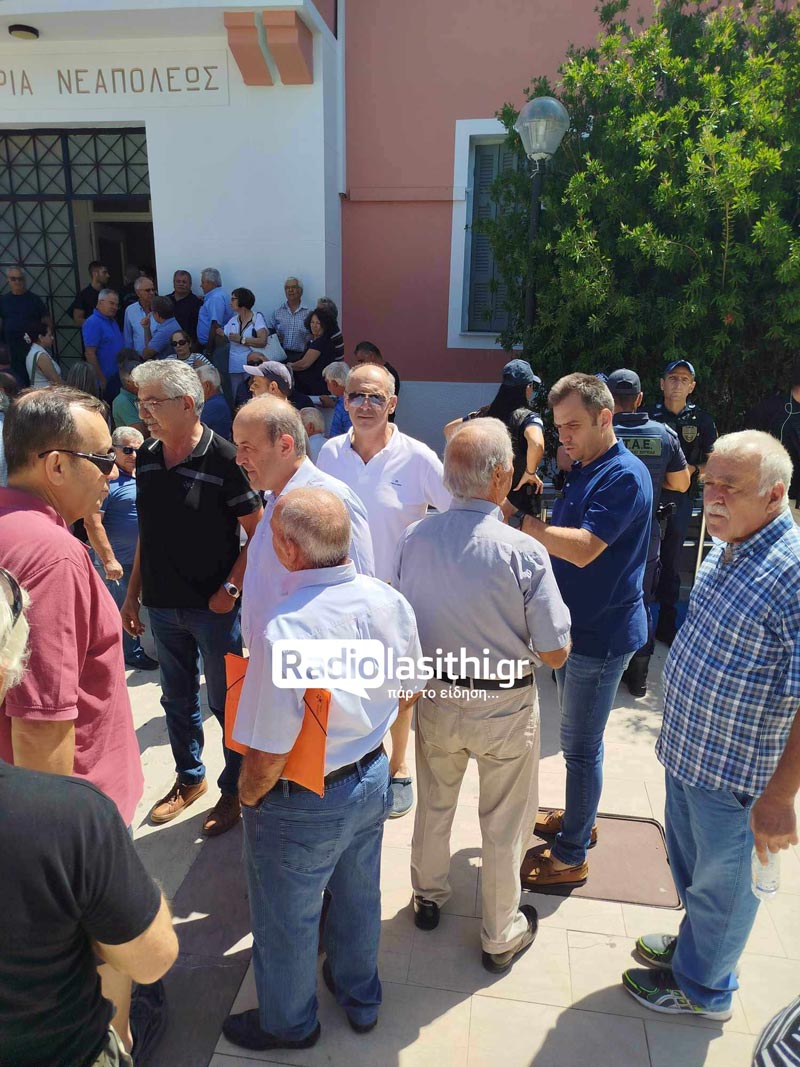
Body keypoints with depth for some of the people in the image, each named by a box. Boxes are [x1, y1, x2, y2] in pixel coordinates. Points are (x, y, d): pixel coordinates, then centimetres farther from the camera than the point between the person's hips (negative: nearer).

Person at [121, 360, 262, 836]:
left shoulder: (224, 458, -15)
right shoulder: (147, 457, 4)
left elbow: (259, 532, -12)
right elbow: (147, 534, 12)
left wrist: (230, 588, -18)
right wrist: (133, 595, 12)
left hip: (214, 606, -6)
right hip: (162, 605, 6)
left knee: (226, 703, 9)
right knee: (177, 699, 20)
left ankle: (234, 790, 28)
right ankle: (190, 778, 40)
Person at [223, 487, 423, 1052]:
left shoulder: (285, 631, -35)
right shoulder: (389, 600, -14)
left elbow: (268, 755, -29)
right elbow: (408, 687, 2)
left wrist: (247, 796, -7)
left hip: (304, 804, -6)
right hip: (372, 778, 6)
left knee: (286, 922, 22)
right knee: (359, 894, 30)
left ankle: (288, 1023, 49)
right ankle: (361, 997, 56)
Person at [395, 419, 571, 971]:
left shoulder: (413, 539, -13)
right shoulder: (525, 553, -25)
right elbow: (555, 653, -18)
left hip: (435, 697, 4)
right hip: (504, 705, -3)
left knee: (434, 804, 27)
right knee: (503, 824, 18)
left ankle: (428, 896, 50)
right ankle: (502, 936, 39)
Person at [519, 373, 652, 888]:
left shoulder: (625, 476, -20)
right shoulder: (582, 470, 11)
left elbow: (584, 548, -30)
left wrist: (523, 523, -30)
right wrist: (529, 522, -3)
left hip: (603, 633, -9)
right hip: (575, 625, 9)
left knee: (581, 745, 2)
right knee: (579, 738, 22)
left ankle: (571, 857, 18)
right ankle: (579, 819, 41)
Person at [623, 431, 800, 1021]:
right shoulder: (729, 547, 0)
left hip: (735, 772, -8)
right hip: (687, 747, 8)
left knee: (720, 882, 17)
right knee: (689, 860, 28)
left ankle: (703, 987, 42)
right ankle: (697, 943, 54)